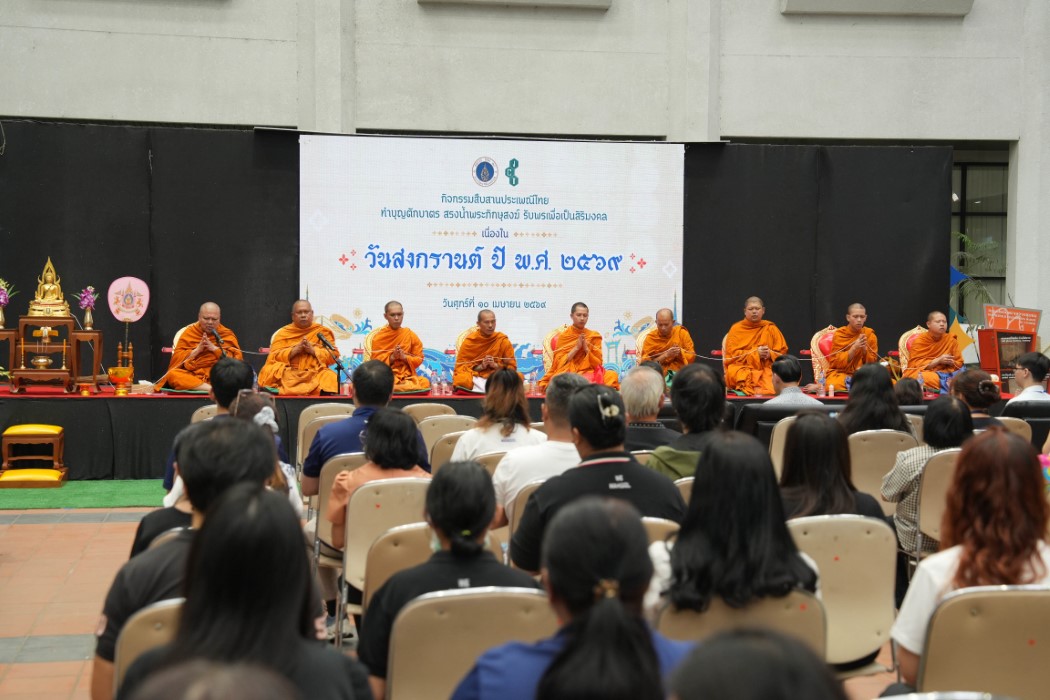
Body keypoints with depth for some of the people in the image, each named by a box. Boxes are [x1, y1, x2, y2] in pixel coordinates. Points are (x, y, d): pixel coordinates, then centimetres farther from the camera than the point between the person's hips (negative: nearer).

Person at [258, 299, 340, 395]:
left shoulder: (322, 332, 13)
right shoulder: (283, 333, 14)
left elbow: (334, 356, 3)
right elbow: (273, 357, 2)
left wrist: (312, 350, -10)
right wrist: (295, 350, -11)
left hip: (316, 373, -1)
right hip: (288, 373, 1)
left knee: (329, 377, -33)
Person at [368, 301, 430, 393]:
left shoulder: (410, 335, 8)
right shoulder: (378, 337, 3)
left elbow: (419, 359, 7)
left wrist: (404, 357, -11)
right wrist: (392, 357, -13)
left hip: (407, 375, 2)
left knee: (425, 382, -31)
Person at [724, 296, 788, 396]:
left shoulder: (770, 328, 13)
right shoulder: (736, 328, 8)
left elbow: (782, 352, 13)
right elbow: (731, 353, 0)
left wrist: (770, 354, -10)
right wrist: (755, 353, -9)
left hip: (766, 368, 1)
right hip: (742, 367, -1)